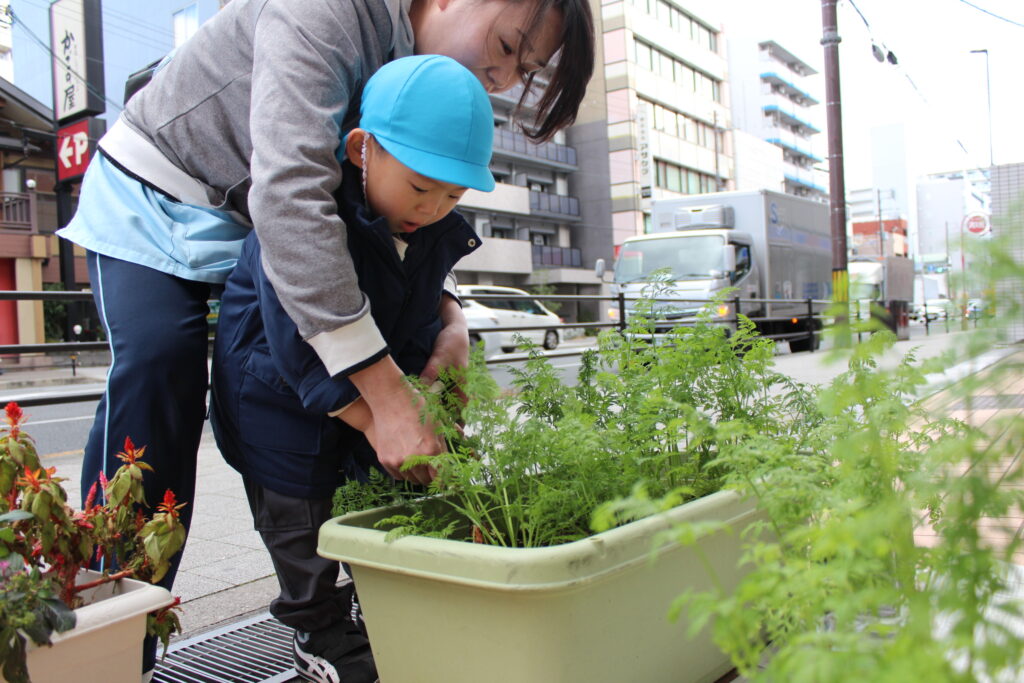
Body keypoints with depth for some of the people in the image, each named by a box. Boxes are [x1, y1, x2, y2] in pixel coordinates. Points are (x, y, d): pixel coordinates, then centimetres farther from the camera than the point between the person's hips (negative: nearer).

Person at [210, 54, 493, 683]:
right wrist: (375, 419, -35)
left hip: (374, 380, 6)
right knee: (302, 510, 1)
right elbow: (298, 346, -32)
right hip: (281, 391, -6)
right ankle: (320, 632, 21)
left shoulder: (438, 232, -8)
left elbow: (419, 330, 2)